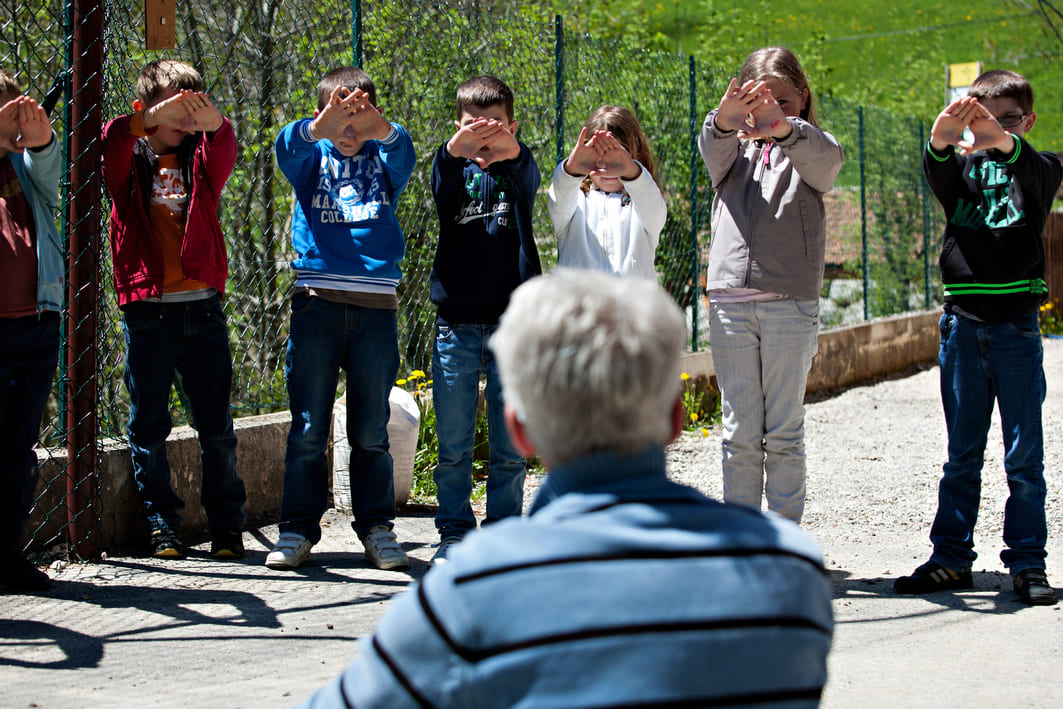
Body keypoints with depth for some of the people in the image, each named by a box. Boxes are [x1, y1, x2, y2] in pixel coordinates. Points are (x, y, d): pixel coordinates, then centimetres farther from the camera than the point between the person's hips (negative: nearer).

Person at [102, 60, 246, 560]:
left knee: (215, 424, 5)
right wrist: (150, 119, -36)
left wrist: (212, 123, -37)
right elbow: (110, 146, -18)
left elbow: (223, 156, -13)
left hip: (203, 306, 2)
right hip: (147, 308, -1)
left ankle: (226, 523, 12)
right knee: (149, 424, 3)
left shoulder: (200, 158, 9)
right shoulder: (130, 160, 5)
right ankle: (161, 525, 12)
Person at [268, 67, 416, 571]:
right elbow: (287, 147, -13)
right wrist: (320, 127, -36)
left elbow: (402, 153, -11)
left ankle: (377, 528, 12)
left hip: (376, 304, 1)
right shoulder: (312, 158, 10)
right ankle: (298, 529, 6)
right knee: (308, 427, 0)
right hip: (318, 298, -1)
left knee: (371, 429, 5)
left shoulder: (383, 159, 11)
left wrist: (380, 125, -35)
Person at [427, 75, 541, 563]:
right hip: (456, 325, 0)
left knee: (509, 446, 4)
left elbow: (530, 180, -19)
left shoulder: (518, 171, 5)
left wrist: (510, 151, -44)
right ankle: (454, 535, 12)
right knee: (453, 446, 3)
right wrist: (455, 151, -42)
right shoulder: (453, 171, 6)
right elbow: (442, 189, -17)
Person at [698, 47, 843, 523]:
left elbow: (826, 157, -18)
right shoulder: (733, 149, 13)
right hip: (730, 300, 2)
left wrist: (782, 128, -41)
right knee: (740, 430, 4)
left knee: (784, 431, 0)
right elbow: (714, 150, -10)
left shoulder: (808, 150, 6)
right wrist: (724, 120, -36)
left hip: (790, 303, -2)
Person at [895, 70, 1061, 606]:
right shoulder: (961, 167, 9)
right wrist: (940, 142, -39)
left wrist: (1004, 142, -42)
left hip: (1017, 325, -2)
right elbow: (940, 179, -14)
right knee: (962, 454, 8)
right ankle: (951, 558, 13)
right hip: (963, 322, 2)